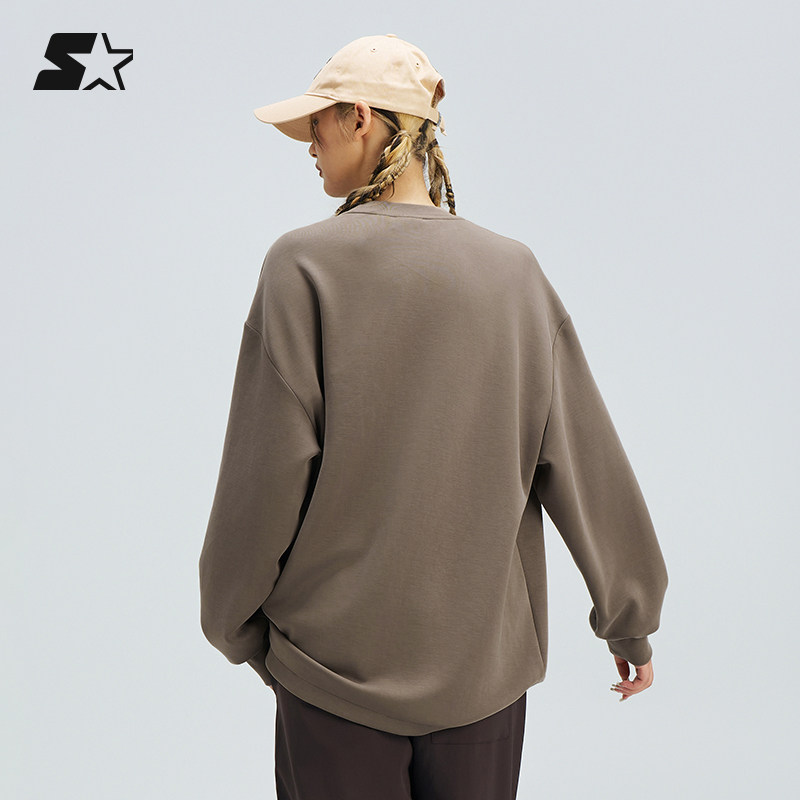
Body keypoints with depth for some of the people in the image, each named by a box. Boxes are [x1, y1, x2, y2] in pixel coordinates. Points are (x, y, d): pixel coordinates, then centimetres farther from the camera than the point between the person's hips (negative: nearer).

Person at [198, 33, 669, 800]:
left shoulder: (306, 264, -13)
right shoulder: (513, 270, -4)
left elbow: (267, 472, -13)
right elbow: (585, 459, 0)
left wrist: (233, 621, 4)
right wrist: (630, 615, 12)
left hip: (337, 659, -3)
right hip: (485, 658, 3)